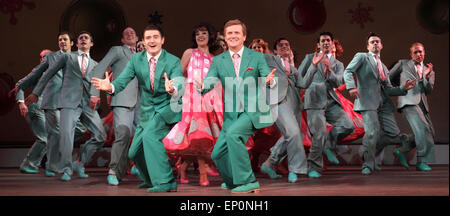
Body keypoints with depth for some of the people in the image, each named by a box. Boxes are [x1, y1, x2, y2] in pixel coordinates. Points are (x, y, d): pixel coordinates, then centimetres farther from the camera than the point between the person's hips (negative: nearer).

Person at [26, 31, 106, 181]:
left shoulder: (95, 65, 23)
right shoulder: (67, 57, 14)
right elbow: (48, 73, 13)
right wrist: (36, 93, 9)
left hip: (87, 103, 4)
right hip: (69, 101, -4)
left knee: (100, 136, -2)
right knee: (66, 133, -19)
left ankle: (80, 163, 14)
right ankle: (66, 169, -5)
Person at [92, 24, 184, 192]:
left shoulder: (173, 61, -15)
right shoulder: (136, 59, -4)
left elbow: (179, 88, -27)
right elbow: (122, 80, -13)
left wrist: (172, 90, -51)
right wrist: (110, 87, -36)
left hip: (168, 107, -5)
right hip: (147, 111, 6)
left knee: (150, 135, -31)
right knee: (134, 153, 10)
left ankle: (166, 182, -24)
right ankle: (151, 180, 39)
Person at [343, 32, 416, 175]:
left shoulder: (383, 67, 26)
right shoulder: (361, 57, 9)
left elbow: (388, 89, 21)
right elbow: (347, 72, -5)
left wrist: (403, 88, 3)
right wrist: (351, 86, -25)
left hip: (383, 103, 6)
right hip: (367, 101, -6)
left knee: (393, 132, -2)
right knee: (372, 132, -16)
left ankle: (370, 151, 19)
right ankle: (368, 164, 2)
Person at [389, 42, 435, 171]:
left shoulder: (429, 71, 22)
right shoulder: (403, 64, 14)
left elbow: (428, 91, 8)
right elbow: (389, 78, 21)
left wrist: (427, 76, -7)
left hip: (422, 104, 6)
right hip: (408, 101, -6)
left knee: (429, 134, 0)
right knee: (422, 128, -22)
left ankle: (401, 151, 12)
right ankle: (421, 161, -18)